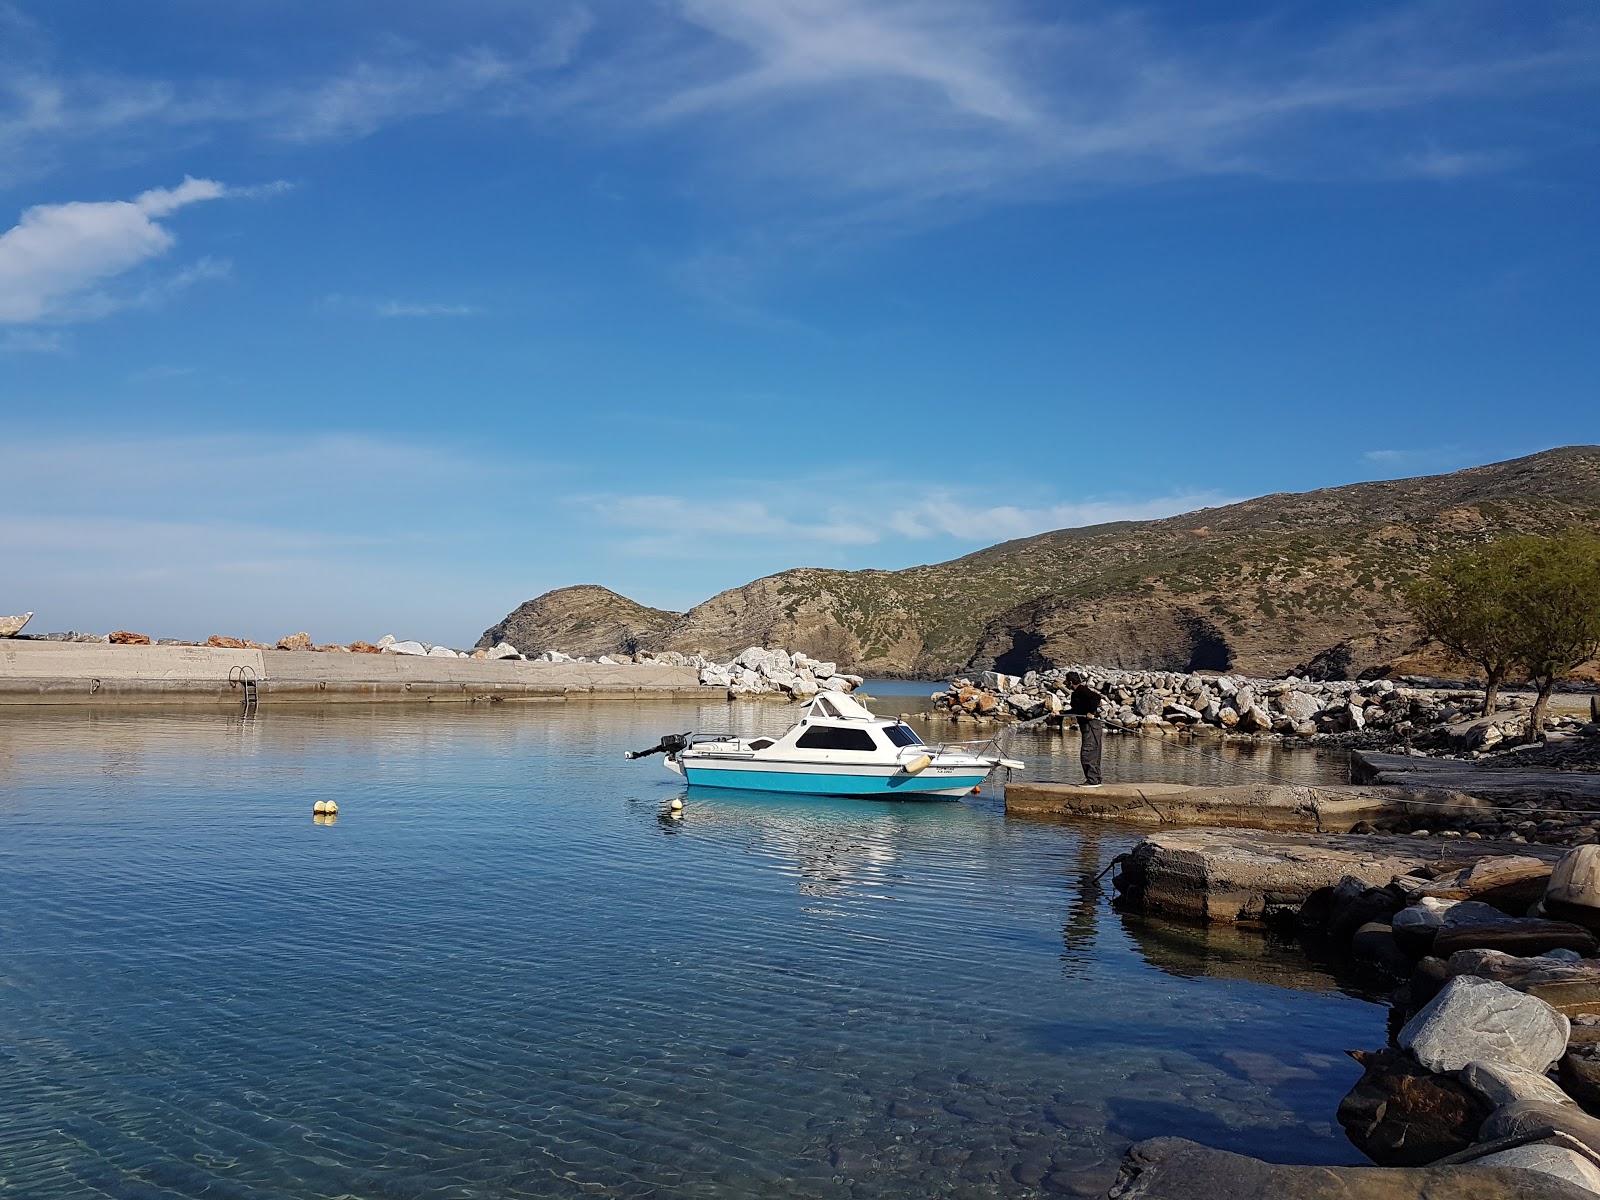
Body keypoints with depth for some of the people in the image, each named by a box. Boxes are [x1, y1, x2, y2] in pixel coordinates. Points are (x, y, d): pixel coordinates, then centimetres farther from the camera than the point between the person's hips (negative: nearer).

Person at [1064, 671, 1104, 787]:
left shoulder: (1083, 690, -12)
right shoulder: (1076, 694, 18)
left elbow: (1097, 697, -27)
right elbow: (1075, 711, 29)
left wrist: (1091, 712, -24)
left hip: (1092, 725, -10)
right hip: (1087, 726, 10)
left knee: (1087, 754, -12)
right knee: (1092, 755, 13)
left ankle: (1093, 780, -11)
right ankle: (1094, 780, 17)